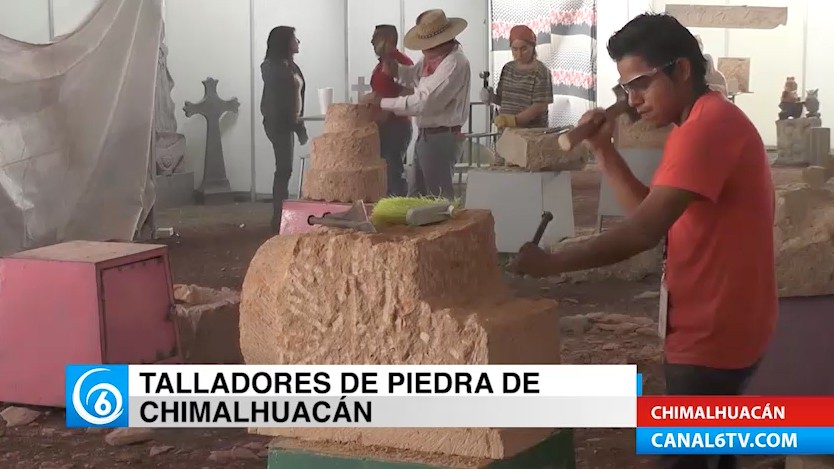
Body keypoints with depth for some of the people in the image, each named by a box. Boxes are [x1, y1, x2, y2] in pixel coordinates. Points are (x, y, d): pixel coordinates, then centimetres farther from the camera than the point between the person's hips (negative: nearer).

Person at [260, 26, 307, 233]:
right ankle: (279, 219, -8)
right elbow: (274, 97, -17)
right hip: (279, 122, -9)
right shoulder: (273, 66, -12)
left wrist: (299, 123, 16)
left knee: (284, 169, 12)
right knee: (284, 169, -11)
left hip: (289, 121, 9)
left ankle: (281, 216, 18)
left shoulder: (290, 65, 15)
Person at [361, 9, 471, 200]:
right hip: (425, 136, 9)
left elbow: (423, 103, -27)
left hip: (441, 139, -9)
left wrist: (382, 102, -20)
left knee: (439, 198, -1)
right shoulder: (432, 56, 5)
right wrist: (395, 69, 0)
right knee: (417, 196, 16)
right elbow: (414, 75, 24)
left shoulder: (454, 64, -24)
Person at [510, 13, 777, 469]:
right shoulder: (707, 122, 13)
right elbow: (654, 212, 14)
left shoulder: (706, 125, -22)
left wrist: (550, 263, -23)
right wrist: (604, 150, 2)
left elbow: (644, 231, -29)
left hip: (712, 332, -10)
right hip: (716, 325, 10)